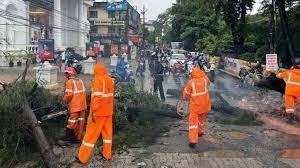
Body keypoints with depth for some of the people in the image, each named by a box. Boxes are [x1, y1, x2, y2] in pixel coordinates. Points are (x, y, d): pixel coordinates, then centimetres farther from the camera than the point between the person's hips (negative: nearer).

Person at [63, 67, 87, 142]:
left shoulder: (69, 82, -10)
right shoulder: (80, 81, 9)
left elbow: (69, 94, -16)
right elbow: (83, 92, 10)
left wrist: (65, 100, 2)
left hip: (75, 106, -6)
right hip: (82, 105, 6)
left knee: (73, 121, 1)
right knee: (80, 121, 11)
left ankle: (68, 135, 10)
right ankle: (79, 136, 19)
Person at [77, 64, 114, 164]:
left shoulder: (98, 79, -15)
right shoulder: (110, 80, 7)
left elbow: (97, 96, -22)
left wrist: (93, 112, -22)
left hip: (98, 111, -7)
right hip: (108, 111, 7)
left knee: (91, 134, 1)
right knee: (107, 132, 15)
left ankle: (83, 157, 10)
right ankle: (107, 154, 23)